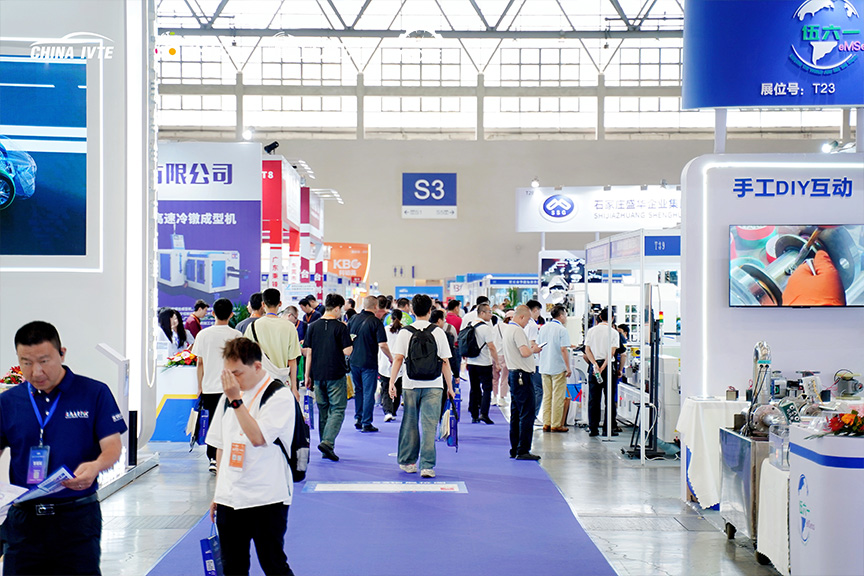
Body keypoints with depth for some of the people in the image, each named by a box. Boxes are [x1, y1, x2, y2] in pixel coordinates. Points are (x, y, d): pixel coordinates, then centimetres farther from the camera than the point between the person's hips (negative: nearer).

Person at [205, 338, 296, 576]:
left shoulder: (279, 396, -9)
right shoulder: (229, 396, 12)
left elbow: (258, 437, -22)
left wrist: (236, 401, -20)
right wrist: (217, 493, 16)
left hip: (266, 500, -6)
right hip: (229, 499, 7)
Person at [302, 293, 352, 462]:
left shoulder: (313, 327, 4)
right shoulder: (340, 327, -9)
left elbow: (308, 352, 5)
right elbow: (347, 351, -10)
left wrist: (308, 375, 11)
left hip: (318, 375, 4)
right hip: (336, 375, -4)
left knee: (323, 410, 13)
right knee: (338, 410, 1)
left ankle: (326, 448, 16)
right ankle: (328, 442, -17)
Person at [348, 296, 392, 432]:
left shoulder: (353, 319, 5)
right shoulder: (376, 322, -11)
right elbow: (382, 345, -16)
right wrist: (391, 358, -2)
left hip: (354, 361, 5)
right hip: (369, 363, -5)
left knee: (358, 390, 20)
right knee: (368, 393, 2)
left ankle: (358, 418, 20)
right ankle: (366, 423, 4)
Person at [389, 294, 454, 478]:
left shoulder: (405, 332, -1)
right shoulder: (438, 332, -2)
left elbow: (398, 359, -6)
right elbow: (445, 362, -1)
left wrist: (392, 382, -3)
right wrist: (449, 387, 5)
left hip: (410, 385, 1)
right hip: (433, 386, -1)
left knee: (410, 424, 13)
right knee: (429, 426, -2)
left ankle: (407, 462, 24)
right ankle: (427, 466, -7)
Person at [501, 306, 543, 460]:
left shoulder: (507, 328, 16)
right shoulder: (517, 330, -16)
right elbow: (524, 353, -26)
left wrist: (530, 347, 14)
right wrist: (533, 349, -6)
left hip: (513, 374, 11)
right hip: (522, 375, -11)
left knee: (516, 414, 13)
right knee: (527, 414, -8)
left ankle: (514, 449, 17)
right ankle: (523, 450, -9)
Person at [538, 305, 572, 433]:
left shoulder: (543, 328, 9)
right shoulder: (562, 330, -12)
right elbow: (563, 350, -17)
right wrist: (568, 367, -13)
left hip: (544, 367, 7)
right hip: (558, 368, -6)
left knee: (547, 396, 11)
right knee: (558, 397, -1)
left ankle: (546, 423, 12)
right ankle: (556, 425, 1)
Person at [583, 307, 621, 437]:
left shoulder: (591, 331, 6)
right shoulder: (613, 332, -2)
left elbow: (587, 350, -1)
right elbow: (612, 352, -10)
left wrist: (595, 365, -7)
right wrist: (603, 367, -13)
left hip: (594, 365, 2)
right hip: (608, 365, -2)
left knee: (593, 398, 6)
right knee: (610, 398, 4)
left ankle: (593, 428, 6)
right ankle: (608, 428, 2)